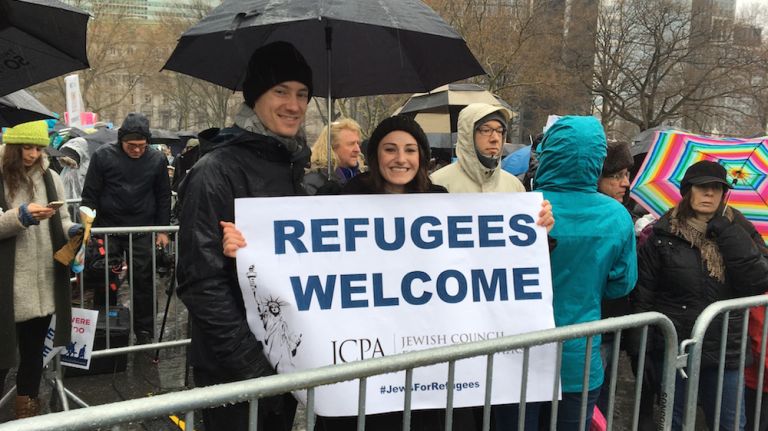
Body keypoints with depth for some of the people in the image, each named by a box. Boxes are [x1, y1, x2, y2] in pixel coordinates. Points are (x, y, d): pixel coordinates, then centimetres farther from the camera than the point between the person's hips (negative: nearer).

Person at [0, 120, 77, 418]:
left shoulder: (49, 177, 7)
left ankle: (28, 411, 31)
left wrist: (72, 231, -8)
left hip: (44, 283, 4)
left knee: (34, 351, 16)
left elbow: (61, 221, 12)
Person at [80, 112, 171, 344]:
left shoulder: (157, 159, -1)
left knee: (143, 282, 5)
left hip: (143, 231, 0)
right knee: (103, 281, 8)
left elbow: (163, 197, 7)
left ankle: (144, 331, 16)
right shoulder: (103, 156, -5)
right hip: (108, 229, 0)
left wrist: (162, 230, 5)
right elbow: (90, 194, -1)